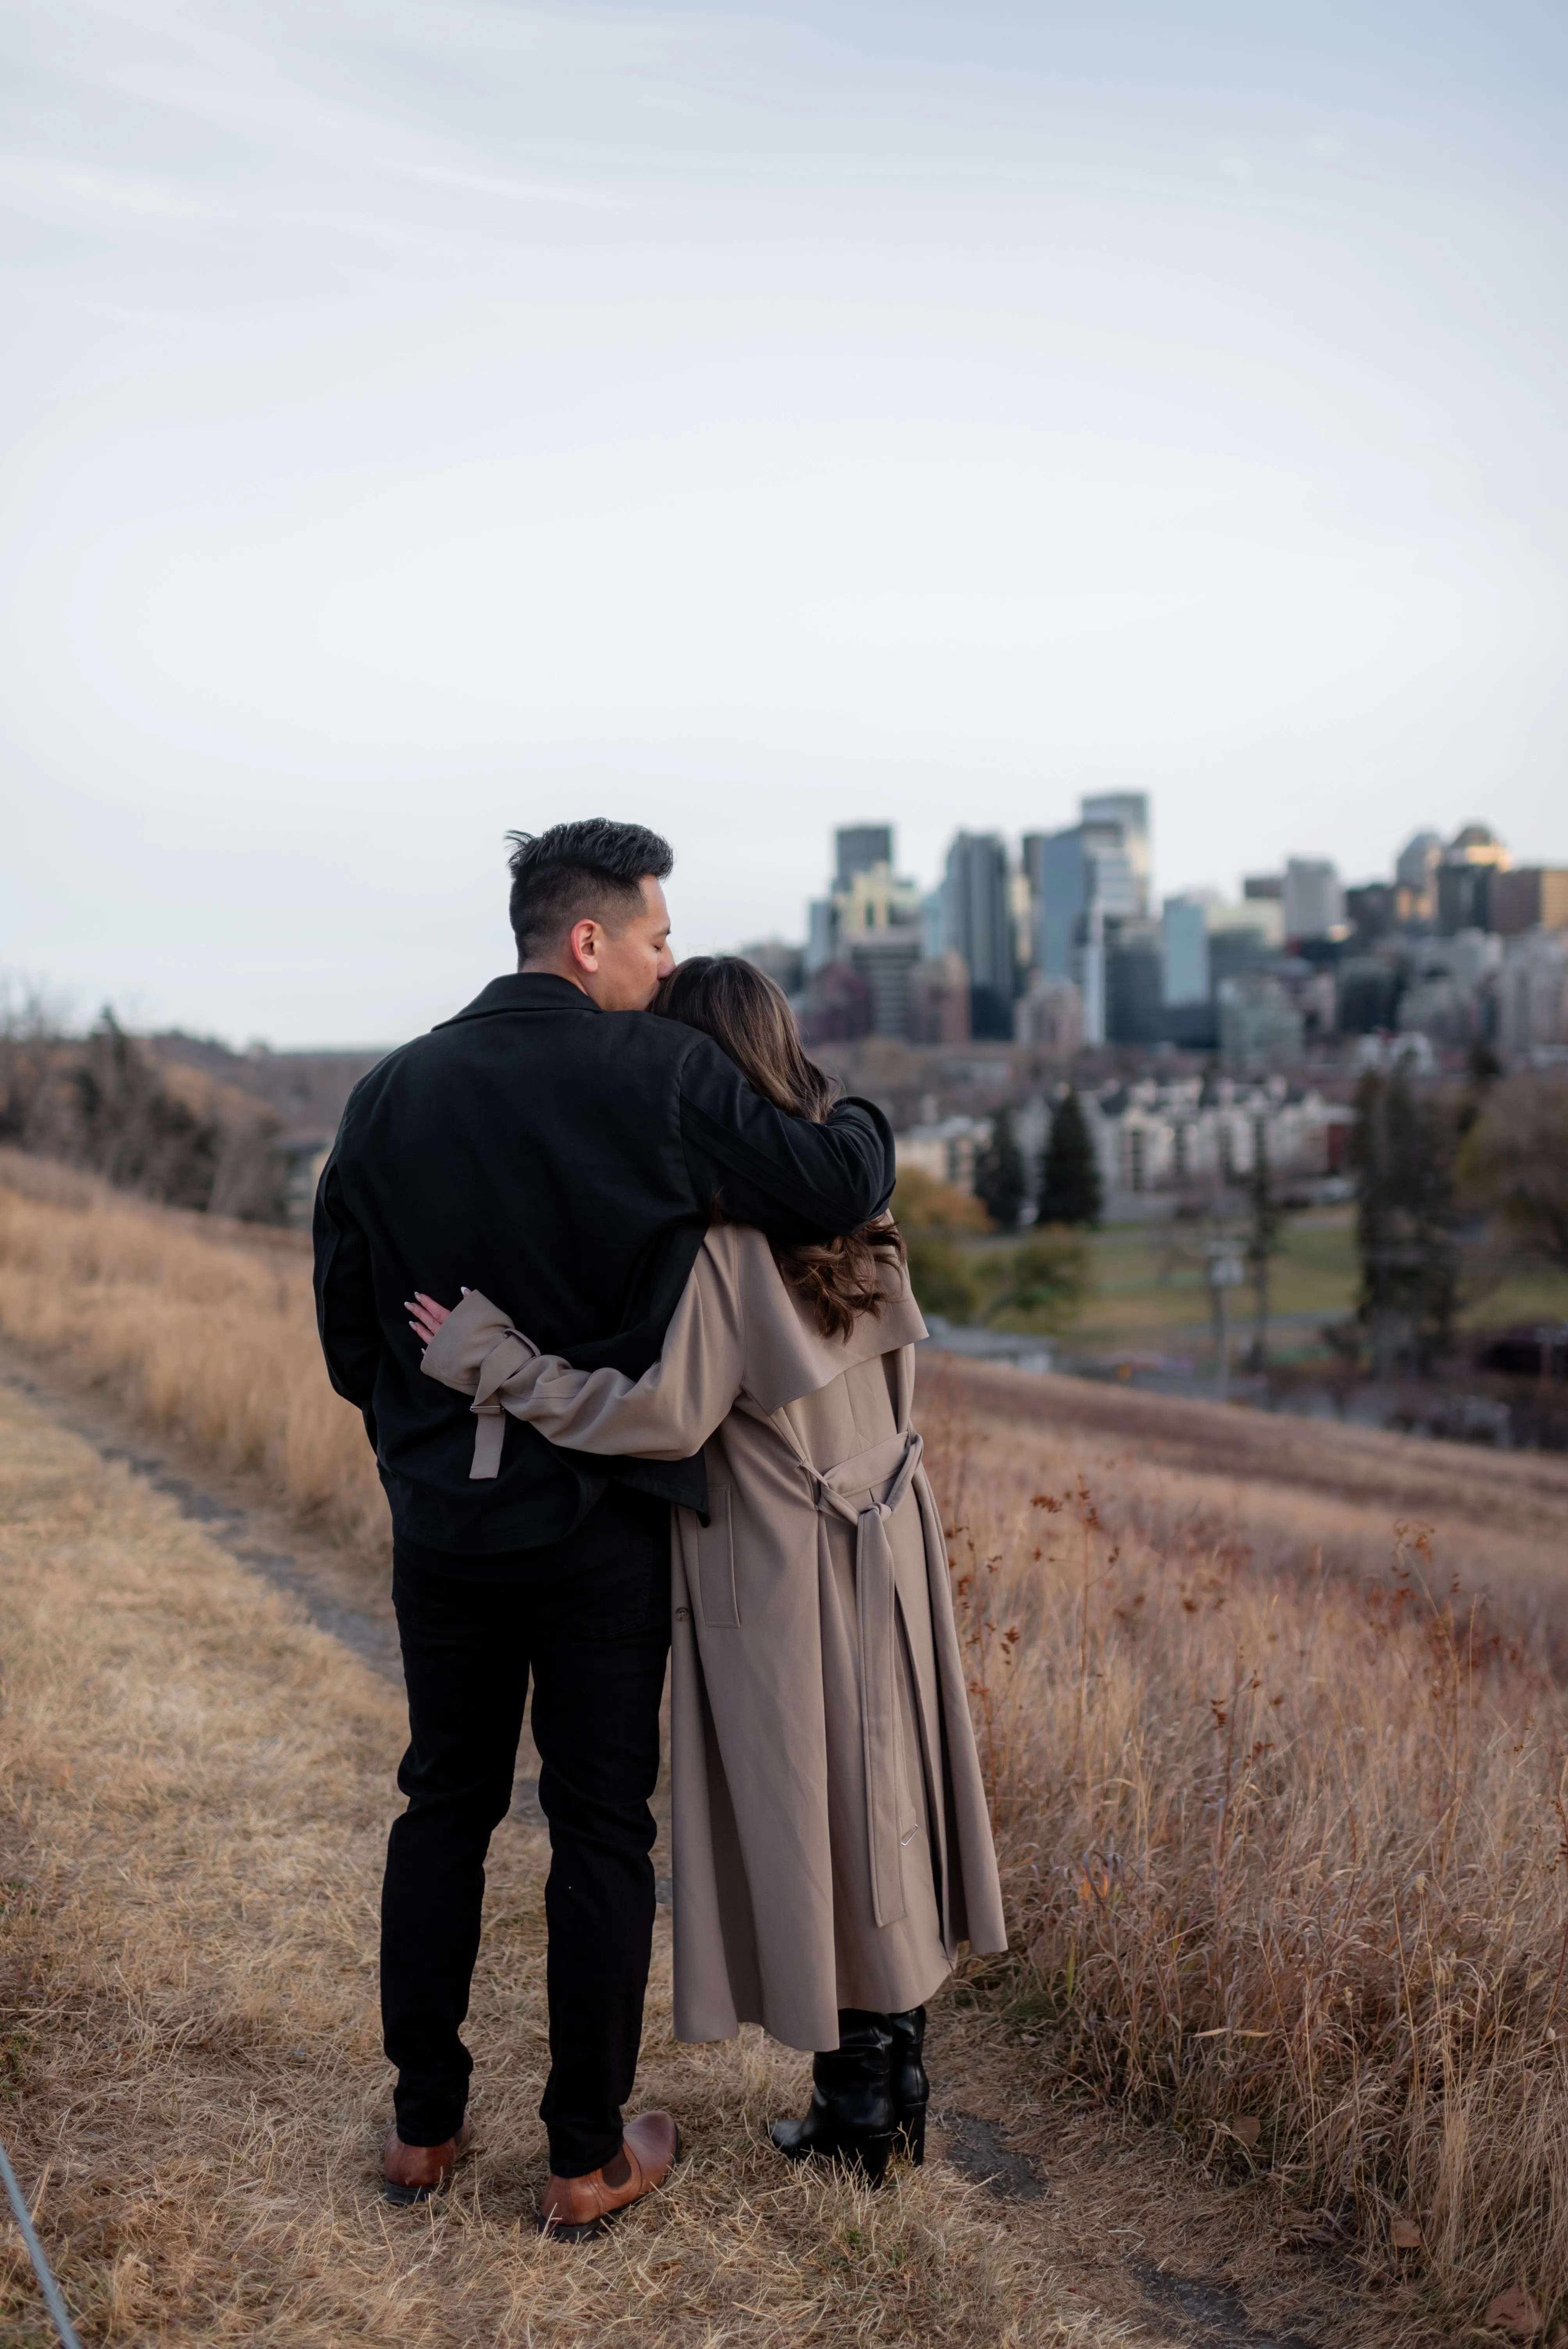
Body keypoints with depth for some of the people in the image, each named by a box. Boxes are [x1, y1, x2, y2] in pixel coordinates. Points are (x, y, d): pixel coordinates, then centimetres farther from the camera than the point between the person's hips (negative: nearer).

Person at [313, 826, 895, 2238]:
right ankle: (588, 2156, 19)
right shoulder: (663, 1077, -14)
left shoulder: (393, 1094, 0)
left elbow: (346, 1320, 5)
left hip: (443, 1522, 4)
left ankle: (425, 2125, 29)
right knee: (602, 1829, 8)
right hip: (603, 1524, -4)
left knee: (443, 1807, 18)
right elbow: (833, 1193, -13)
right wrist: (865, 1125, 9)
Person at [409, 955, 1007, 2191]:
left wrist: (496, 1363, -21)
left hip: (781, 1576, -8)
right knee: (881, 1807, 17)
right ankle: (900, 2080, 29)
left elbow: (672, 1413, -24)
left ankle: (856, 2104, 20)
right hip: (886, 1544, 8)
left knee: (808, 1824, 6)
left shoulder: (716, 1225, -20)